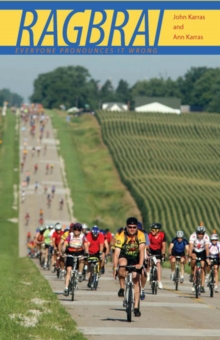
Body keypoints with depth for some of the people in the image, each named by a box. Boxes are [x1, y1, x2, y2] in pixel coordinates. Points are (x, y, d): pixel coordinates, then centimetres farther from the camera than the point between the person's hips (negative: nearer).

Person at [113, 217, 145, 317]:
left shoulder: (140, 235, -24)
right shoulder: (121, 236, -26)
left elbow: (141, 250, -33)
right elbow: (117, 252, -30)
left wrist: (140, 264, -47)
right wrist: (115, 267, -41)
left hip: (136, 259, 1)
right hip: (124, 256, -1)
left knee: (136, 282, -6)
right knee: (122, 265, -36)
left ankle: (136, 307, -2)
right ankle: (122, 288, -15)